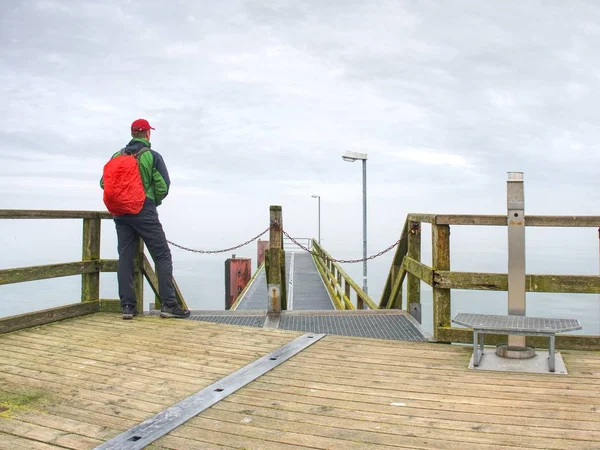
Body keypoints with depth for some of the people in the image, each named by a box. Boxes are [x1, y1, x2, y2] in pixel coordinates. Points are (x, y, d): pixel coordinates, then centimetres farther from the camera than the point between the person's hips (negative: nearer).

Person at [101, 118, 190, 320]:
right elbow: (163, 186, -10)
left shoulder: (117, 156, 10)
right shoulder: (152, 156, -4)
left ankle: (127, 306, 6)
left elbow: (104, 182, 7)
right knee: (162, 256, -1)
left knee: (125, 258, 7)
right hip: (144, 212, -5)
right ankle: (169, 305, -5)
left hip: (120, 213, 5)